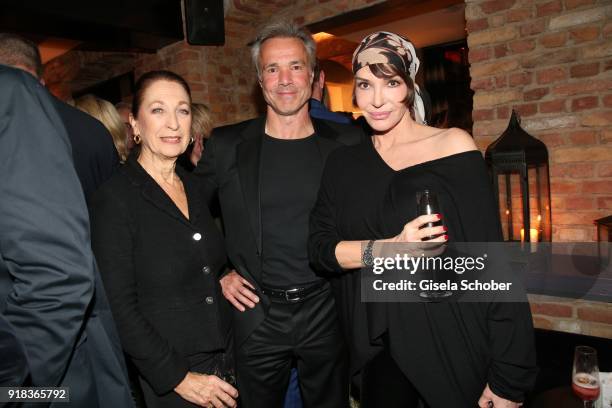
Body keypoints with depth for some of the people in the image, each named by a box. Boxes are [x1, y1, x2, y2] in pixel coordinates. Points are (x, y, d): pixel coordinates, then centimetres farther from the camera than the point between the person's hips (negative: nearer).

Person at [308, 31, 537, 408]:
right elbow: (319, 247, -4)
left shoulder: (452, 144, -8)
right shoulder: (344, 163, 3)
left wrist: (509, 376, -13)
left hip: (454, 344, -3)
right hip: (379, 345, 3)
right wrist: (389, 247, -21)